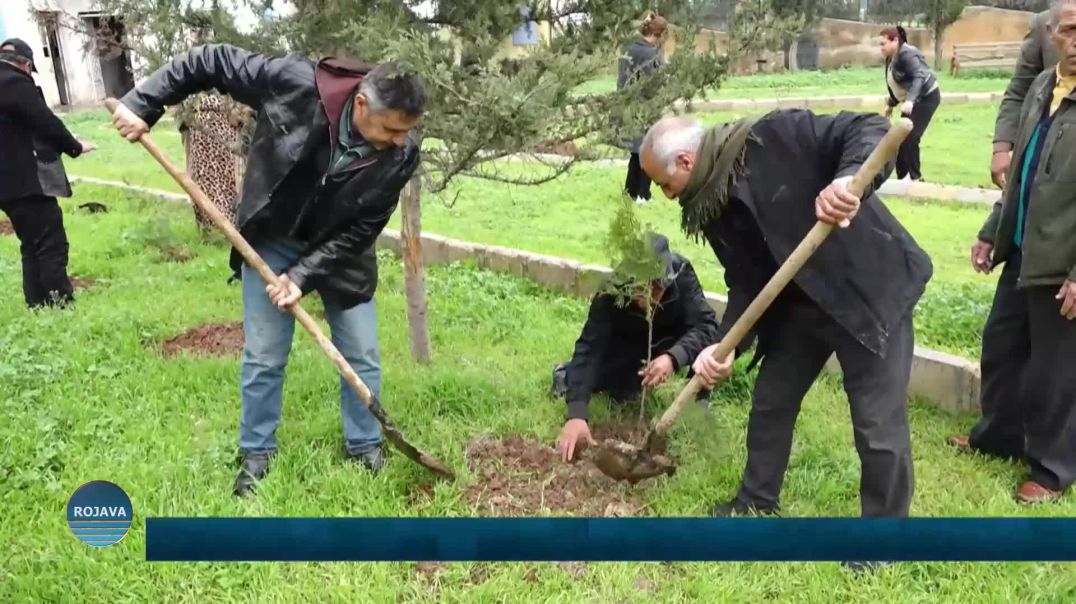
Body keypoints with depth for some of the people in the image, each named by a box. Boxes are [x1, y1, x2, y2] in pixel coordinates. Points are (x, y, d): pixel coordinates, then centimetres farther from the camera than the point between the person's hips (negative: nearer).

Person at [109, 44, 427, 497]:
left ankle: (365, 447, 28)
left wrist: (304, 275, -23)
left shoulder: (401, 155, -25)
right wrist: (143, 103, -18)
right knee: (263, 357, 7)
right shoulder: (297, 84, -30)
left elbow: (361, 230, -19)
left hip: (339, 250, 1)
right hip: (270, 241, -1)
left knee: (362, 356, 6)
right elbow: (212, 61, -17)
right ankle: (256, 453, 27)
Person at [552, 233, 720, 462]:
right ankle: (570, 375, 11)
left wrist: (673, 357, -57)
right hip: (627, 346, 1)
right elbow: (589, 349, -40)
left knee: (704, 340, -30)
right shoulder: (609, 294, -36)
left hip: (671, 341, 0)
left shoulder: (681, 273, -34)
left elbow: (706, 324, -37)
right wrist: (576, 415, -50)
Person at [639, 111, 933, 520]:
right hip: (800, 303, 8)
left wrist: (849, 180, -45)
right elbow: (746, 283, -1)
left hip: (870, 291, -7)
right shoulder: (711, 207, -1)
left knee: (879, 427, -4)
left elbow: (869, 130, -25)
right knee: (770, 401, 16)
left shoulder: (777, 138, -22)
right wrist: (724, 344, -15)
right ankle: (756, 502, 38)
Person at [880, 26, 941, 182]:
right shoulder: (891, 59, 9)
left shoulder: (907, 54, -21)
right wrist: (891, 104, 25)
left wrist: (910, 100, -44)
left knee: (910, 138, -16)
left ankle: (915, 177, -8)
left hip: (926, 97, -10)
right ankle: (902, 176, 16)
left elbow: (919, 77, -32)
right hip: (913, 100, 10)